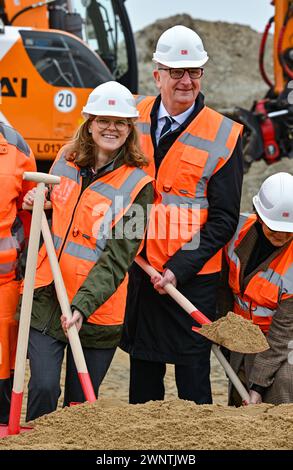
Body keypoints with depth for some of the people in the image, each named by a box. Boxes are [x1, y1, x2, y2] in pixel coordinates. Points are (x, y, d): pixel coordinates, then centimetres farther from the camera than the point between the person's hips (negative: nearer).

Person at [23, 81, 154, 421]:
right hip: (47, 300, 3)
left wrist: (82, 307, -25)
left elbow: (118, 258, -15)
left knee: (80, 404, 6)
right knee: (43, 387, -8)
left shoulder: (137, 185, -7)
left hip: (97, 312, -3)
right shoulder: (66, 159, 7)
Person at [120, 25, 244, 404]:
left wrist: (179, 270, -16)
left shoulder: (223, 136, -8)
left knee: (192, 370, 0)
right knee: (143, 367, 15)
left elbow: (223, 220, -8)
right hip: (137, 269, 4)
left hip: (192, 277, -4)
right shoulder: (135, 117, 3)